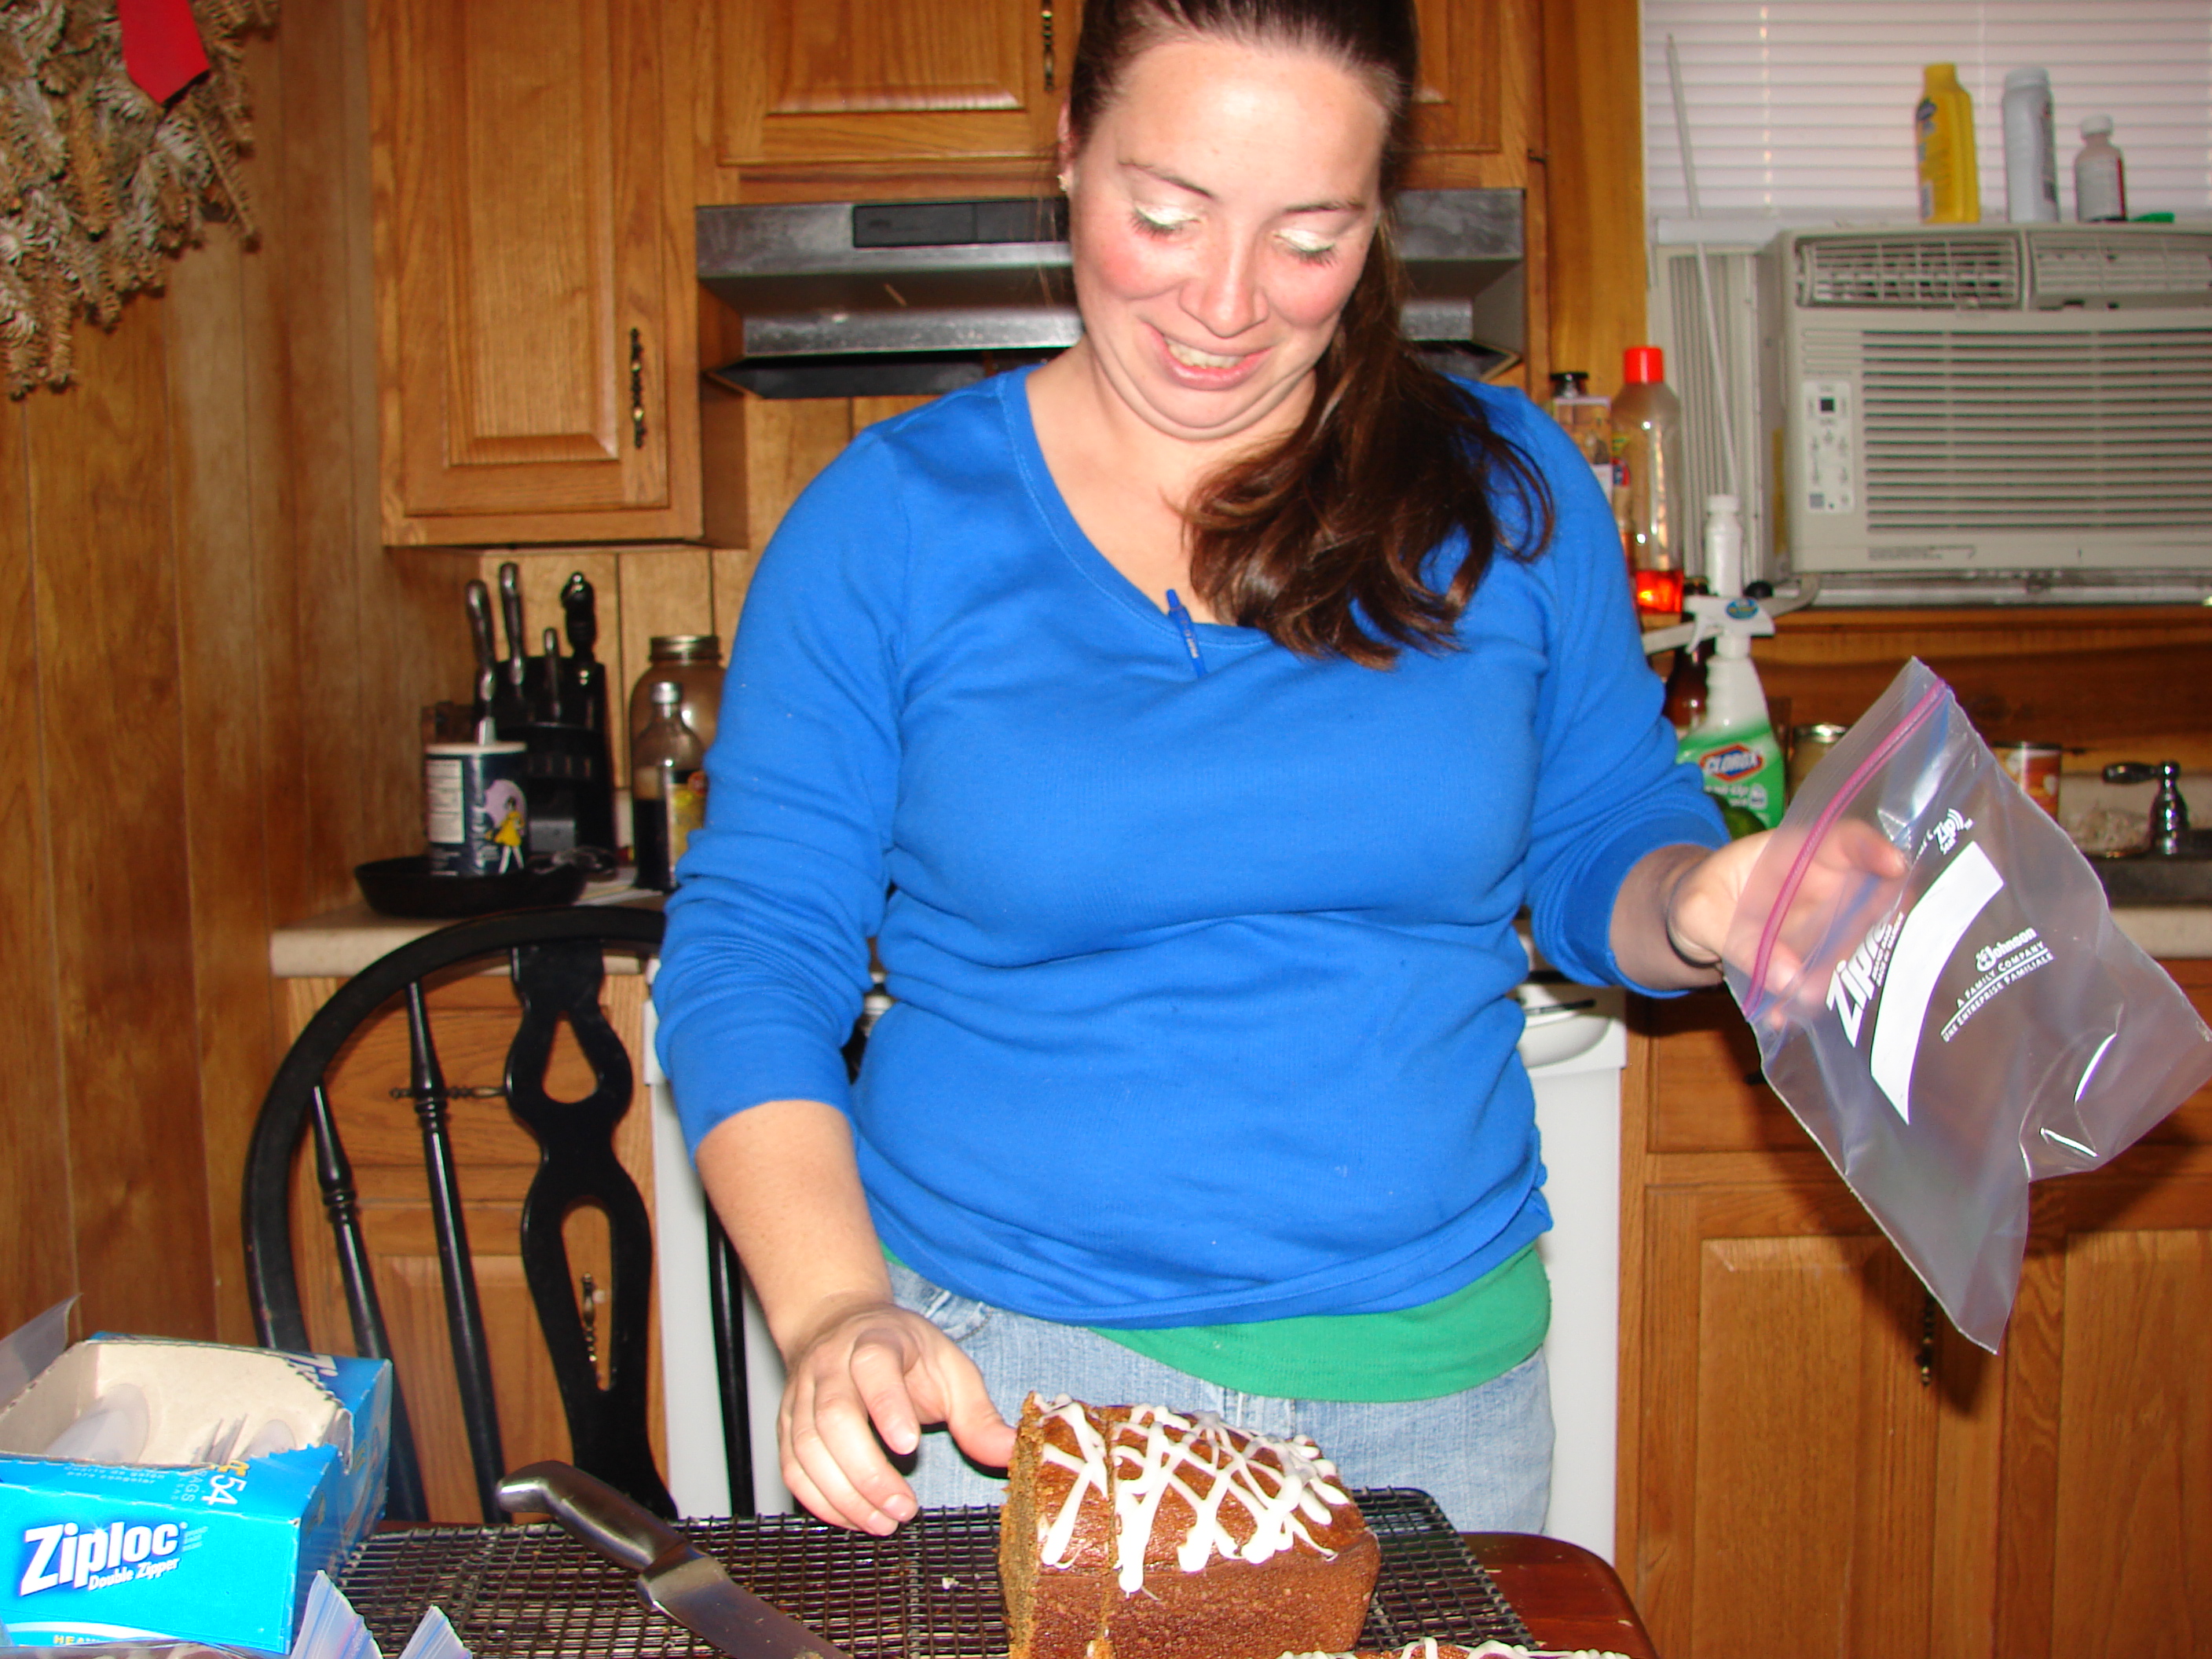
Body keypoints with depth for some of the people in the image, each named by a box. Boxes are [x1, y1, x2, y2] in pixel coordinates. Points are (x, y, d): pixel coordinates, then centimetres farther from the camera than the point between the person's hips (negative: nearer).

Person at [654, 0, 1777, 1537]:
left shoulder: (1507, 488, 0)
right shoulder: (892, 517, -5)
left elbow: (1601, 846, 8)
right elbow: (752, 951, -6)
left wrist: (1702, 908, -15)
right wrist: (834, 1315, -20)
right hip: (992, 1372, -2)